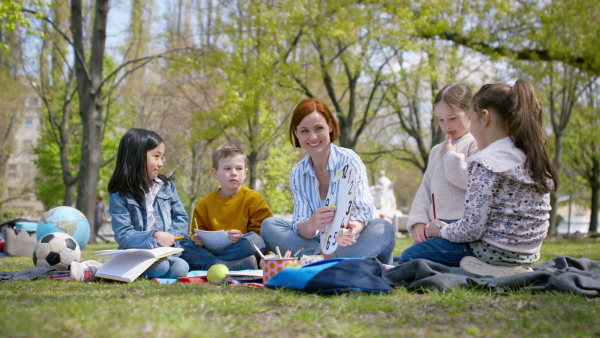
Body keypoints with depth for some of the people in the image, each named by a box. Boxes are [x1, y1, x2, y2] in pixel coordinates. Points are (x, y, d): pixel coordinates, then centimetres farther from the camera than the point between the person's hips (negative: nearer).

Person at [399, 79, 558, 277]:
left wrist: (442, 230, -1)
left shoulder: (487, 162, -20)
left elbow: (471, 229, -22)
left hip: (492, 252, -9)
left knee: (410, 256, 6)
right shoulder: (535, 156, 5)